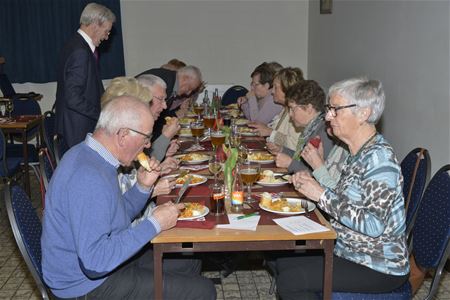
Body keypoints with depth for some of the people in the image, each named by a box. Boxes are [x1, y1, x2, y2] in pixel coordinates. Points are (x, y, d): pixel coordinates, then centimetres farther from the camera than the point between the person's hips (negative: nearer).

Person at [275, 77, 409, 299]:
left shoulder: (379, 157, -22)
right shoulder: (358, 152, 7)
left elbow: (374, 225, -28)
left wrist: (323, 195, -23)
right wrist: (310, 184, -2)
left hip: (378, 268, -9)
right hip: (349, 252, 9)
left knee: (289, 281, -15)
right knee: (283, 262, 7)